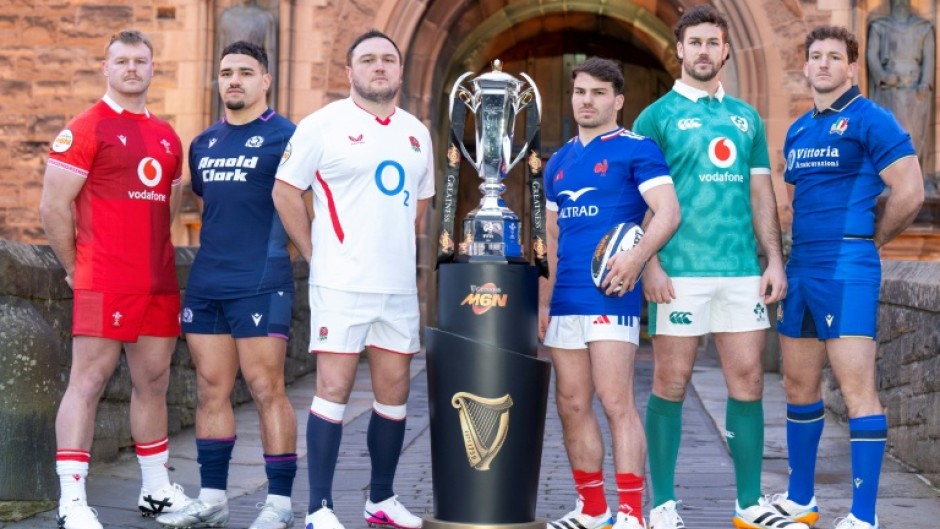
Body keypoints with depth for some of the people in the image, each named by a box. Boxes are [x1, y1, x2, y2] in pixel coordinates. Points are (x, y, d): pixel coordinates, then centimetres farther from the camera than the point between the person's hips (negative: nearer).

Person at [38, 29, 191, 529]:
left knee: (154, 382, 12)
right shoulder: (85, 129, -5)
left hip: (160, 282, 7)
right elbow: (53, 207, -7)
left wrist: (155, 256, 15)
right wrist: (76, 268, -3)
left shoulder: (168, 137, 16)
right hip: (105, 283, -7)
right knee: (88, 381, -7)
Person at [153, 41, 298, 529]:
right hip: (205, 285, 7)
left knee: (266, 389, -5)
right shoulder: (202, 144, 16)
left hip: (260, 284, -6)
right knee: (211, 389, 9)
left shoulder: (284, 136, -3)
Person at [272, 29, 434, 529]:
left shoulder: (416, 133, 13)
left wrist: (394, 249, 15)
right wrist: (316, 254, -4)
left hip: (399, 284, 5)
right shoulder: (324, 125, -3)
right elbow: (285, 191, -2)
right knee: (333, 388, -6)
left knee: (394, 391, 9)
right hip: (342, 283, -5)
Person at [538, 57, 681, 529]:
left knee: (615, 401, -10)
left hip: (610, 294, -7)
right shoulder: (558, 162, 19)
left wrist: (637, 256, -29)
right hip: (565, 300, 7)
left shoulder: (636, 150, -1)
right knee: (571, 405, 8)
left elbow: (668, 213, -12)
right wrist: (543, 300, 17)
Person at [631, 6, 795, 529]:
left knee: (748, 382, 5)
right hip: (681, 271, -4)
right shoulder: (657, 116, 2)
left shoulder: (747, 117, 15)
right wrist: (651, 265, -14)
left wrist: (775, 260, 6)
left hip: (742, 270, 4)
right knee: (671, 385, 1)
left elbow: (761, 193, 15)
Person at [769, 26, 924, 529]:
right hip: (800, 266, 8)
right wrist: (785, 258, 15)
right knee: (798, 384, 13)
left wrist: (868, 239, 1)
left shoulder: (869, 120, -7)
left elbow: (909, 194, -11)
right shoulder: (797, 131, 16)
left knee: (857, 388, -9)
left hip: (846, 270, -8)